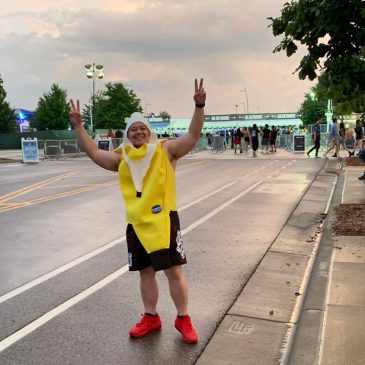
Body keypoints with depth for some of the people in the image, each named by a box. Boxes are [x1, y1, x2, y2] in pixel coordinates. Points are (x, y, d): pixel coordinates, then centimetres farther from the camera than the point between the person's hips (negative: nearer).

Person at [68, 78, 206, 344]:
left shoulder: (165, 150, 0)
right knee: (146, 272, 14)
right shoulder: (122, 158, 11)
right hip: (136, 224, 4)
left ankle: (183, 319, 17)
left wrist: (199, 107, -22)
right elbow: (94, 153, 12)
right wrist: (78, 126, 6)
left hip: (164, 220, -4)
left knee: (174, 271, 2)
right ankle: (151, 318, 29)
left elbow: (193, 136, -9)